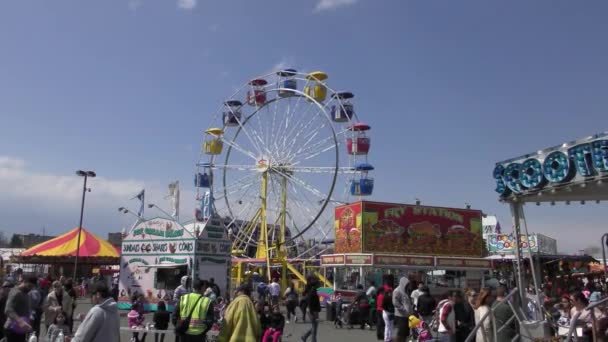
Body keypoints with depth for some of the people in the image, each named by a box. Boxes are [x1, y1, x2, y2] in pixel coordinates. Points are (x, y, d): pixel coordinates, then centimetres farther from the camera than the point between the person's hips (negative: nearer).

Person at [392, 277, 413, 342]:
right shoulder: (397, 291, -11)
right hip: (400, 316, -9)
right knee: (401, 333, -5)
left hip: (407, 315, 9)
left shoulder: (405, 291, 18)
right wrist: (404, 310, -20)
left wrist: (411, 311, 10)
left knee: (405, 333, 12)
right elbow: (395, 303, -20)